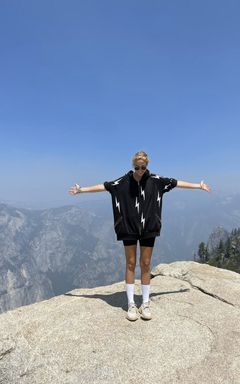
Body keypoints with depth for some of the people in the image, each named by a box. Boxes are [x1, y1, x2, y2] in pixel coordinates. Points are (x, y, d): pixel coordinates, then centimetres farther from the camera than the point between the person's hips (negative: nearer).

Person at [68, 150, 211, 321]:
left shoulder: (155, 180, -1)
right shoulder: (124, 181, -4)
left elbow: (176, 183, 6)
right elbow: (104, 186, 1)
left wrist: (198, 185, 12)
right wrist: (82, 189, 3)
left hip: (148, 228, 1)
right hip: (129, 228, -1)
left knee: (146, 264, 7)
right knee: (130, 264, 6)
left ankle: (146, 304, 21)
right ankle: (131, 305, 17)